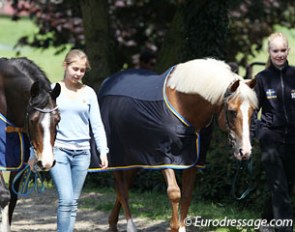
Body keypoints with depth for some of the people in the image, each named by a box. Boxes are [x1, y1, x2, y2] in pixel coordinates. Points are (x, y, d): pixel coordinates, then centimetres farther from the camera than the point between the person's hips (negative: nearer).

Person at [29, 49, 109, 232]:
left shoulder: (89, 93, 7)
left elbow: (97, 124, 8)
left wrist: (103, 151, -2)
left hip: (82, 152, 3)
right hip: (59, 150, -3)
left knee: (74, 202, 6)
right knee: (66, 199, -15)